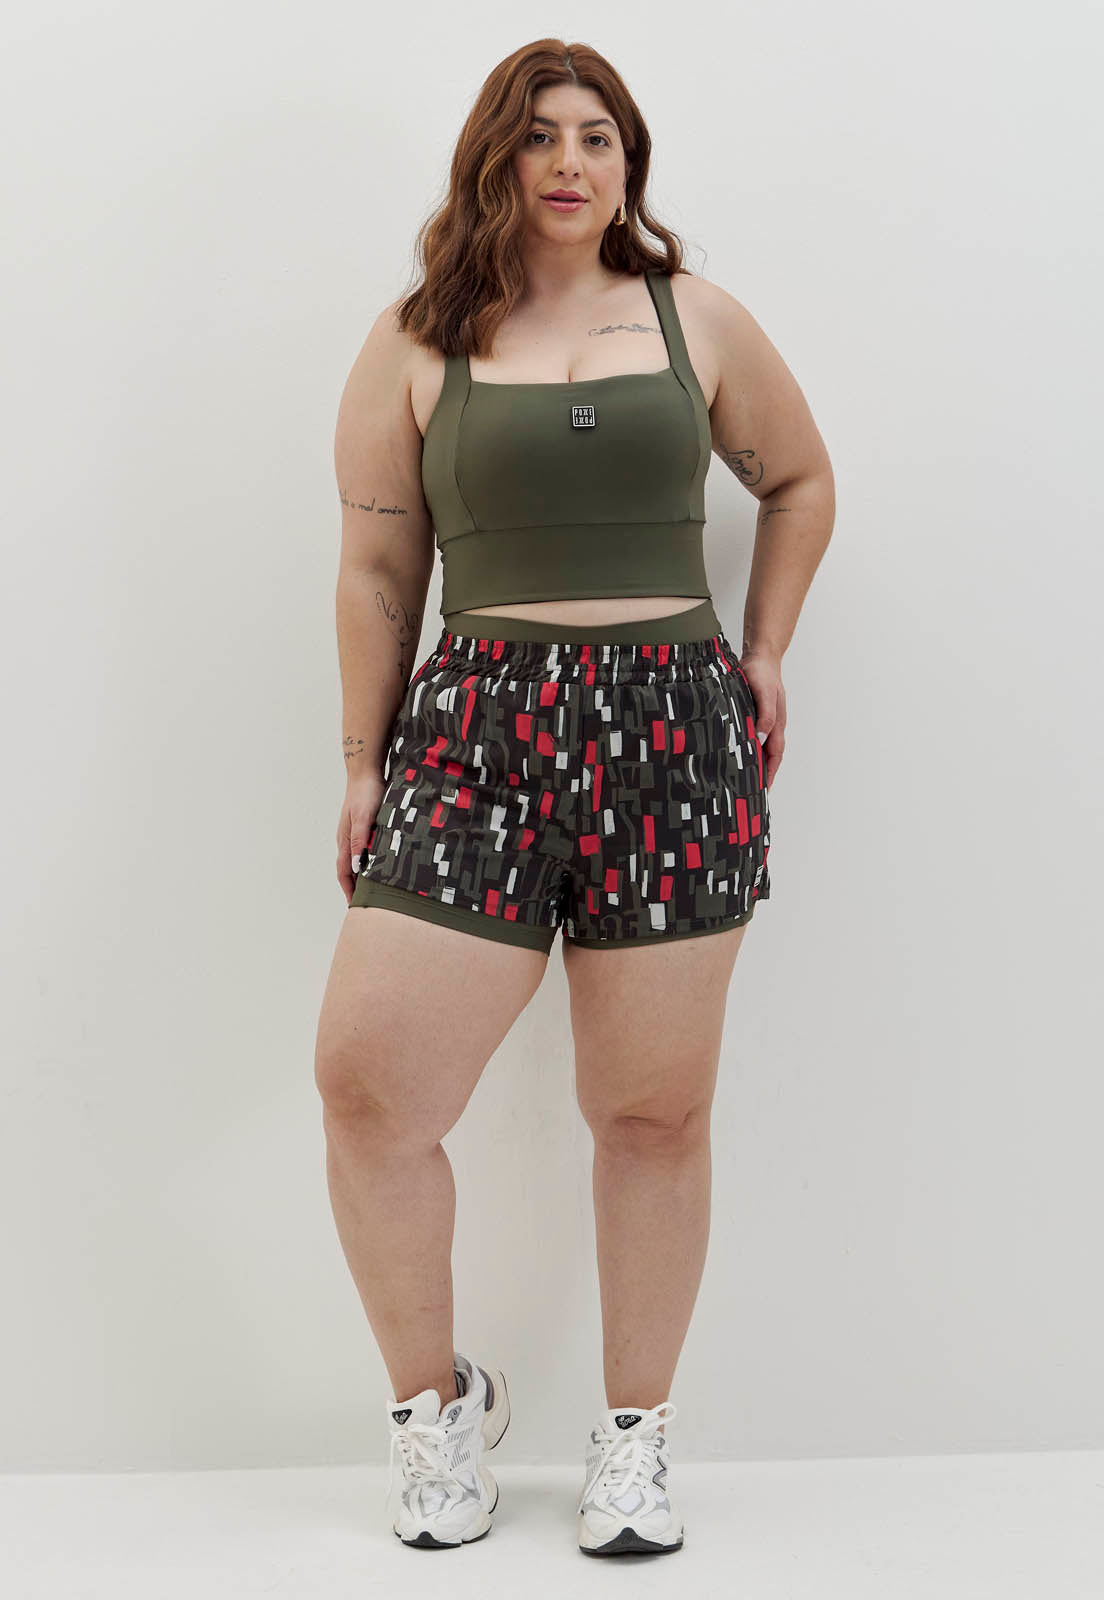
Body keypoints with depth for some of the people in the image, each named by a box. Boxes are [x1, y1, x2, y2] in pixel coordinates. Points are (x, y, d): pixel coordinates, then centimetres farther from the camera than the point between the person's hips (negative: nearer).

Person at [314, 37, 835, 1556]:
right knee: (365, 1085, -9)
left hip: (675, 729, 1)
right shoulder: (418, 345, 7)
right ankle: (436, 1396, 17)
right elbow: (377, 570, 8)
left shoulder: (697, 319, 10)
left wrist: (762, 655, 13)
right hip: (476, 728, 0)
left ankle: (637, 1433, 23)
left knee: (654, 1110, 4)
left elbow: (801, 479, 23)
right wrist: (363, 765, 6)